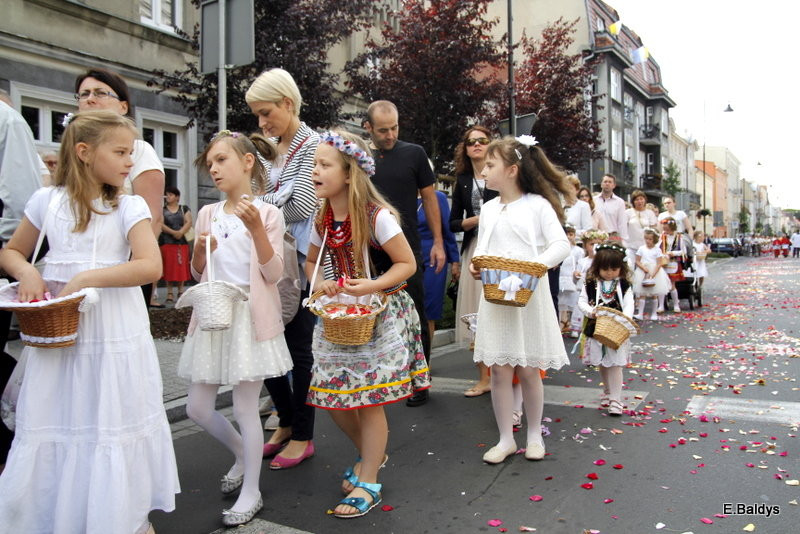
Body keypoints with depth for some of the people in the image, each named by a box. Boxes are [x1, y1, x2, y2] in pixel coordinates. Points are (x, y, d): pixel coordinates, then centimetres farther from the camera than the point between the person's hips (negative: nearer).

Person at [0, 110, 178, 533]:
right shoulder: (48, 200, 4)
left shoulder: (130, 207, -3)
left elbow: (150, 266, -15)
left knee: (115, 427, 6)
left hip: (116, 335, -2)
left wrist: (86, 278, -21)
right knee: (49, 427, 10)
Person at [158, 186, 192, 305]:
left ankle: (180, 291, 8)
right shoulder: (162, 210, 8)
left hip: (182, 242, 0)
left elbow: (189, 222, 0)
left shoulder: (184, 209, 10)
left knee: (181, 267, 0)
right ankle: (170, 293, 2)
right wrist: (173, 232, -16)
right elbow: (160, 224, -3)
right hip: (167, 242, 0)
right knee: (168, 268, -2)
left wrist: (181, 232, -16)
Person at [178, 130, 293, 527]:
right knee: (198, 408, 11)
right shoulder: (207, 214, 7)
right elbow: (197, 273, 11)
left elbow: (273, 274, -12)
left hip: (251, 317, -5)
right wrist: (200, 248, -10)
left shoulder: (267, 213, -5)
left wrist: (256, 227, -23)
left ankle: (251, 492, 19)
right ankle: (242, 454, 38)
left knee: (245, 408, 1)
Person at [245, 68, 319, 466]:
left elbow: (302, 206, -16)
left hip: (299, 261, -7)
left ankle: (303, 436, 18)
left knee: (298, 347, 2)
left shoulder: (312, 145, -8)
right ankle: (286, 422, 29)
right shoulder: (269, 146, 13)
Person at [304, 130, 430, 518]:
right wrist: (319, 282, -7)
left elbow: (407, 264, -13)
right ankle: (371, 453, 36)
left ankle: (368, 482, 19)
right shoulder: (322, 219, 1)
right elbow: (312, 261, 15)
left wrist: (370, 286, -27)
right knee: (331, 394, 9)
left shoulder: (377, 217, -18)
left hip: (379, 314, -6)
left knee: (368, 398, 0)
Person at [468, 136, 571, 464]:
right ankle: (506, 439, 20)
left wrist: (540, 263, -26)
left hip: (529, 297, -4)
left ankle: (534, 435, 27)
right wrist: (475, 265, -8)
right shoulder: (488, 209, 10)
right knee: (500, 372, 6)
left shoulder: (538, 204, -4)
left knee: (528, 371, 7)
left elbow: (561, 244, -10)